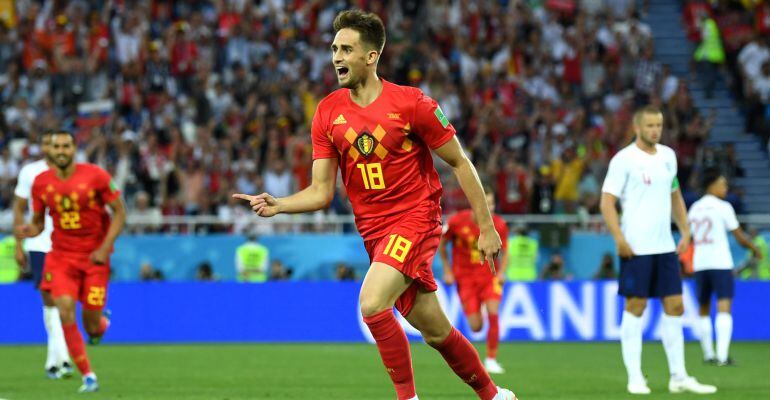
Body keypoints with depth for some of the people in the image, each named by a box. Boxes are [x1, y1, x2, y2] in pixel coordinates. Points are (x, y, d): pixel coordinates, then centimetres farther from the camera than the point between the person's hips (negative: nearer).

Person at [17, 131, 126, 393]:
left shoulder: (95, 176, -11)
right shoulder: (41, 183, -2)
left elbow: (120, 212, -5)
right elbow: (38, 222, 10)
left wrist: (105, 248, -15)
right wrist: (30, 230, -15)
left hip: (94, 256, -2)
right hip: (61, 256, 2)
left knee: (92, 327, -4)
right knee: (65, 310, -19)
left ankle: (100, 323, 39)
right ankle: (88, 376, -7)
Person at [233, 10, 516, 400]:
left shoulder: (411, 103, -10)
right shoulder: (327, 112, 2)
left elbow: (460, 163, -2)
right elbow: (322, 191, 2)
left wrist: (486, 227, -3)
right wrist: (277, 204, -16)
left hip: (416, 218, -5)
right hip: (373, 231, 5)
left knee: (372, 302, -26)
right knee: (435, 331, 10)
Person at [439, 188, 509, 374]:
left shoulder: (499, 224, -9)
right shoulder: (457, 222, -13)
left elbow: (504, 250, 7)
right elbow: (441, 243, 4)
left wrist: (501, 272, -9)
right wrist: (447, 270, 1)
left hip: (490, 276, 1)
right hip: (466, 278, -1)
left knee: (493, 314, -20)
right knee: (476, 327, -4)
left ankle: (491, 359, -8)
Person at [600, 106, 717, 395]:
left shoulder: (668, 156, 12)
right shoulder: (624, 159, -7)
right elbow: (607, 202, -10)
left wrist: (685, 232, 13)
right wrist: (619, 238, -19)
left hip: (665, 246, 6)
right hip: (636, 248, -6)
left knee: (674, 306, 4)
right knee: (635, 306, -3)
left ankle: (679, 377, 9)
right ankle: (635, 377, 2)